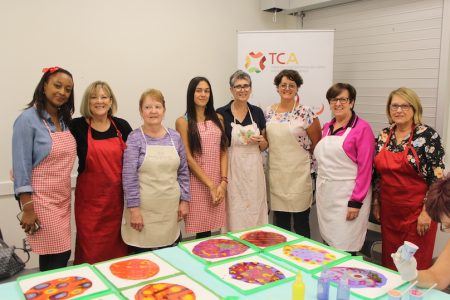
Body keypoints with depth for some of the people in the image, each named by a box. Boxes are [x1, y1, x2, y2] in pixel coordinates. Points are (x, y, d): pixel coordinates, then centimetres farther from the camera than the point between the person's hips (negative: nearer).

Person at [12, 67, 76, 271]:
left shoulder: (65, 120, 8)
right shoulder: (28, 119, -11)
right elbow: (21, 165, -14)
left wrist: (66, 196, 14)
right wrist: (27, 208, -16)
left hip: (62, 198, 6)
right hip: (40, 198, -6)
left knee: (57, 254, 11)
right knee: (59, 255, -3)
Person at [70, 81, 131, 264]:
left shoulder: (122, 126, 4)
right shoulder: (77, 126, -3)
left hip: (118, 197, 2)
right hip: (90, 199, -2)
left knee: (118, 249, 10)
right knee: (91, 252, 4)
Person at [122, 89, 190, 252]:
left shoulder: (175, 137, 6)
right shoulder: (135, 138, -6)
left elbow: (183, 172, 10)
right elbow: (129, 177, -10)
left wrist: (185, 200, 6)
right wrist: (134, 208, -14)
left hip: (171, 208, 4)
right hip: (144, 208, -3)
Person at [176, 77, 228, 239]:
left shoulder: (218, 119, 11)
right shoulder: (183, 122, -3)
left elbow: (223, 152, 7)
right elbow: (188, 158, -8)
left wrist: (223, 182, -5)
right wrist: (210, 185, -11)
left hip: (218, 184, 4)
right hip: (197, 182, -4)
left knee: (209, 228, 6)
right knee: (201, 229, -1)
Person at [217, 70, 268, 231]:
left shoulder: (257, 112, 6)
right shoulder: (221, 113, -4)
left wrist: (260, 141, -8)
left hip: (254, 170, 3)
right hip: (232, 170, -3)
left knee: (255, 212, 8)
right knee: (234, 216, 1)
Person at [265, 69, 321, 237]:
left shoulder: (305, 112, -8)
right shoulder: (269, 112, 6)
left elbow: (317, 143, -1)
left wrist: (302, 157, 8)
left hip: (298, 174, -4)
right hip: (276, 173, 4)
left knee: (301, 223, 5)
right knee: (279, 222, 14)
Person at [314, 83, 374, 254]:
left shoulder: (362, 128, -9)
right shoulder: (327, 128, 12)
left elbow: (365, 168, -12)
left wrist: (356, 201, -16)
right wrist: (320, 190, 13)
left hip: (348, 194, -6)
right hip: (325, 192, 6)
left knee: (345, 248, -2)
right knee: (328, 242, 14)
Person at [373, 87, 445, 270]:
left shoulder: (428, 135, -11)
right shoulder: (384, 135, 4)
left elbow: (437, 176, -12)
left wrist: (427, 212, -14)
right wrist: (376, 202, 11)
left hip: (416, 212, -4)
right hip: (389, 210, 5)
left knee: (415, 264, 6)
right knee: (389, 262, 15)